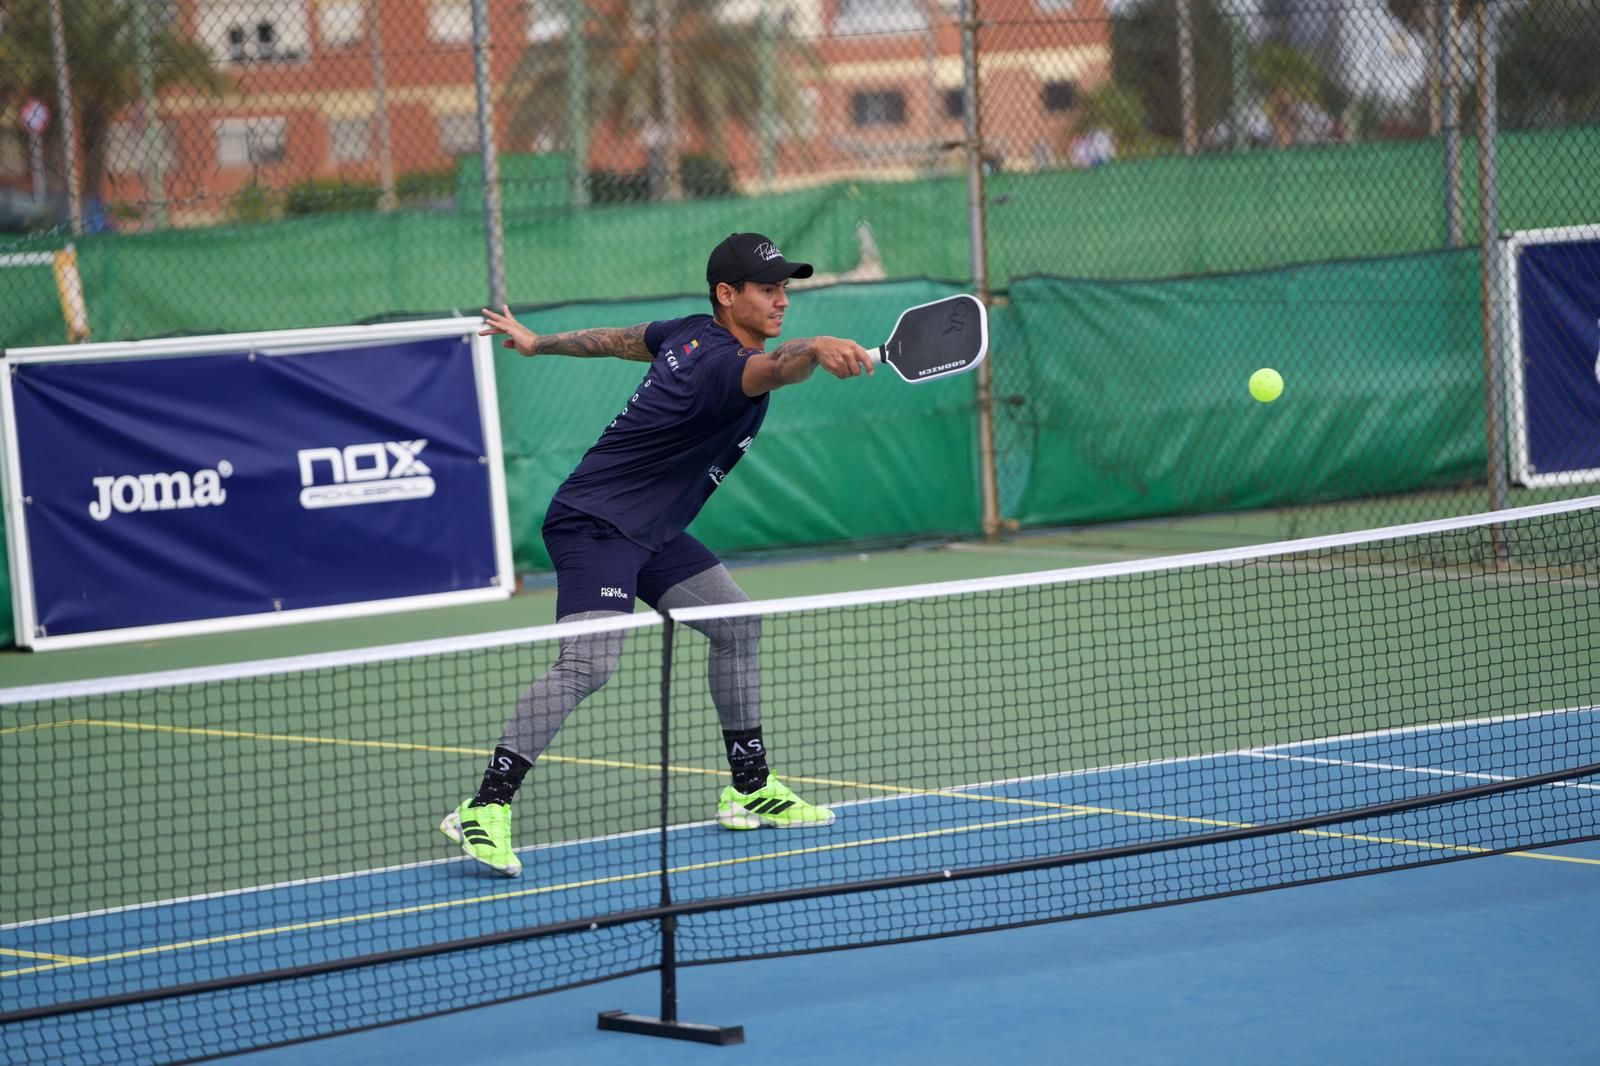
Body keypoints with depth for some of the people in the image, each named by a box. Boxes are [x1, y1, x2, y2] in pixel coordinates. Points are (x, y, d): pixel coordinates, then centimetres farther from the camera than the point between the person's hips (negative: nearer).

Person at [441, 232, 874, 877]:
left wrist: (540, 343, 39)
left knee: (735, 625, 16)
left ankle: (751, 788, 28)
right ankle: (484, 811, -27)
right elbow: (769, 370, -47)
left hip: (649, 533, 11)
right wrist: (816, 350, -67)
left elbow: (622, 339, 24)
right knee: (589, 661, -26)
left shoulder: (693, 333, 7)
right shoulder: (724, 362, -22)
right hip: (595, 525, -11)